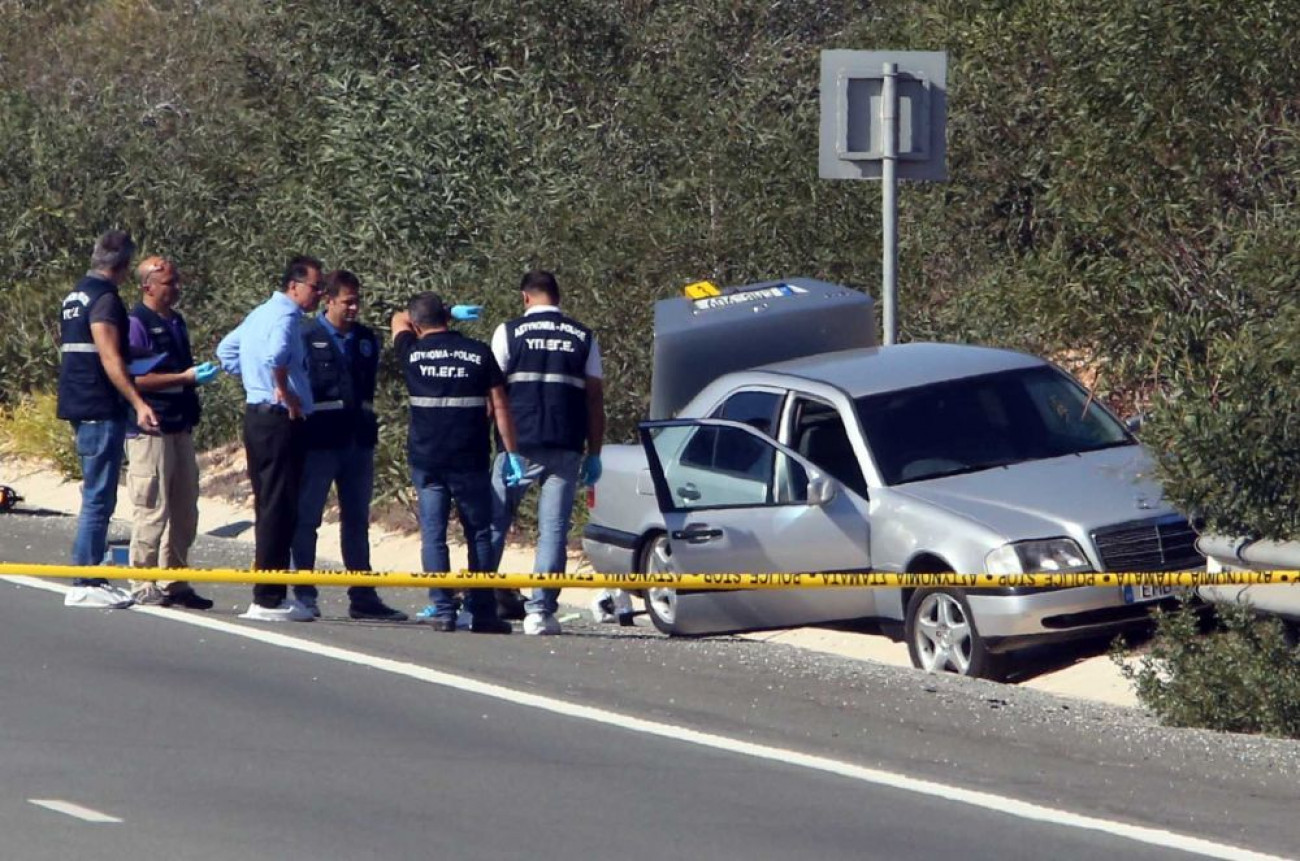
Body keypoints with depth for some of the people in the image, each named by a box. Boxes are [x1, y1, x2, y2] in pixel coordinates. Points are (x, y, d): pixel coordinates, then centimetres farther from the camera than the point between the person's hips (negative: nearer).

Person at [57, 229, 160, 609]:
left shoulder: (74, 297, 16)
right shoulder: (105, 299, -13)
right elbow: (110, 357, -21)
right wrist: (138, 403, -26)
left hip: (79, 406, 10)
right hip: (101, 408, -10)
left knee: (96, 494, 15)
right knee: (99, 496, -8)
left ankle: (90, 576, 18)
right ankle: (84, 584, -9)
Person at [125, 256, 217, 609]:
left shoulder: (176, 322, 17)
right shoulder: (136, 324, -10)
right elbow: (135, 378, -18)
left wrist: (199, 375, 10)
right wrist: (185, 378, -19)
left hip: (180, 426, 9)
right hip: (151, 430, -9)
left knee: (184, 510, 11)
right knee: (153, 509, -8)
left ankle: (174, 583, 19)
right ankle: (143, 586, -3)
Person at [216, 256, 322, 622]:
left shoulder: (260, 314, 17)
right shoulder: (286, 316, -14)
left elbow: (226, 350, 29)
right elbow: (275, 354, -34)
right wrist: (284, 392, -20)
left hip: (257, 415, 10)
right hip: (281, 421, -10)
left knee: (268, 507, 14)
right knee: (279, 510, -8)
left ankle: (270, 594, 19)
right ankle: (268, 599, -8)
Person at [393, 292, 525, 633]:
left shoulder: (413, 353, 1)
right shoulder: (479, 353, 0)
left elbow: (398, 320, 24)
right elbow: (499, 407, 0)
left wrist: (434, 315, 34)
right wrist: (511, 453, 4)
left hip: (426, 460, 0)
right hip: (470, 461, 0)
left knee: (433, 535, 3)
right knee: (479, 535, 7)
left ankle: (442, 609, -3)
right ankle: (482, 612, 5)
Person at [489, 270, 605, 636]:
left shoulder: (510, 332, 2)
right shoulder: (583, 338, 9)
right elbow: (594, 398, 7)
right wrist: (594, 454, 11)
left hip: (519, 444, -1)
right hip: (565, 448, 1)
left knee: (494, 522, 8)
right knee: (553, 530, 2)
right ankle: (540, 611, -4)